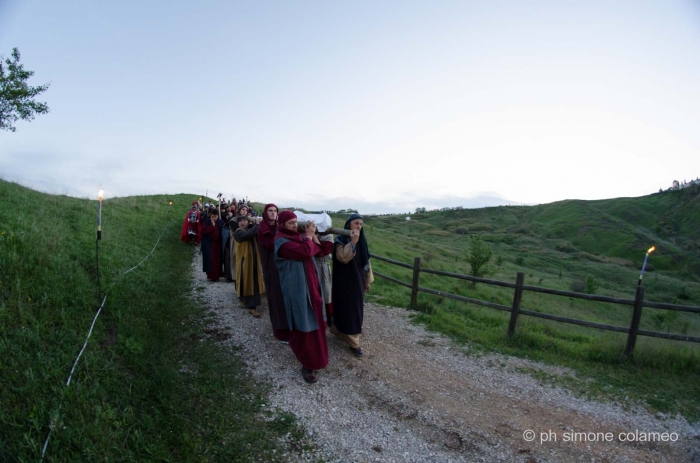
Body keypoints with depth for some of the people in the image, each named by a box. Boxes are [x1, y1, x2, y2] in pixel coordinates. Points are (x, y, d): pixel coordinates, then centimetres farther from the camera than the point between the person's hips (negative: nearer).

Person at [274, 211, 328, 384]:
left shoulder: (298, 236, 8)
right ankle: (307, 365, 11)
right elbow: (306, 252, -29)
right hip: (297, 288, -8)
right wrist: (309, 236, -14)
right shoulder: (282, 242, -18)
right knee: (305, 324, -2)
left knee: (314, 320, 20)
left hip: (309, 283, 9)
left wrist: (313, 235, -5)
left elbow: (316, 249, 8)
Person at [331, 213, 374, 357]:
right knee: (347, 310, 0)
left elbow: (366, 260, 11)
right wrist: (352, 242, -33)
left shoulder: (362, 240, 6)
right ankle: (354, 343, 10)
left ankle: (338, 331, 35)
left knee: (356, 309, 15)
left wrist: (367, 280, 12)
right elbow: (343, 258, -29)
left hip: (358, 281, 7)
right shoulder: (340, 240, -13)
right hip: (345, 282, -7)